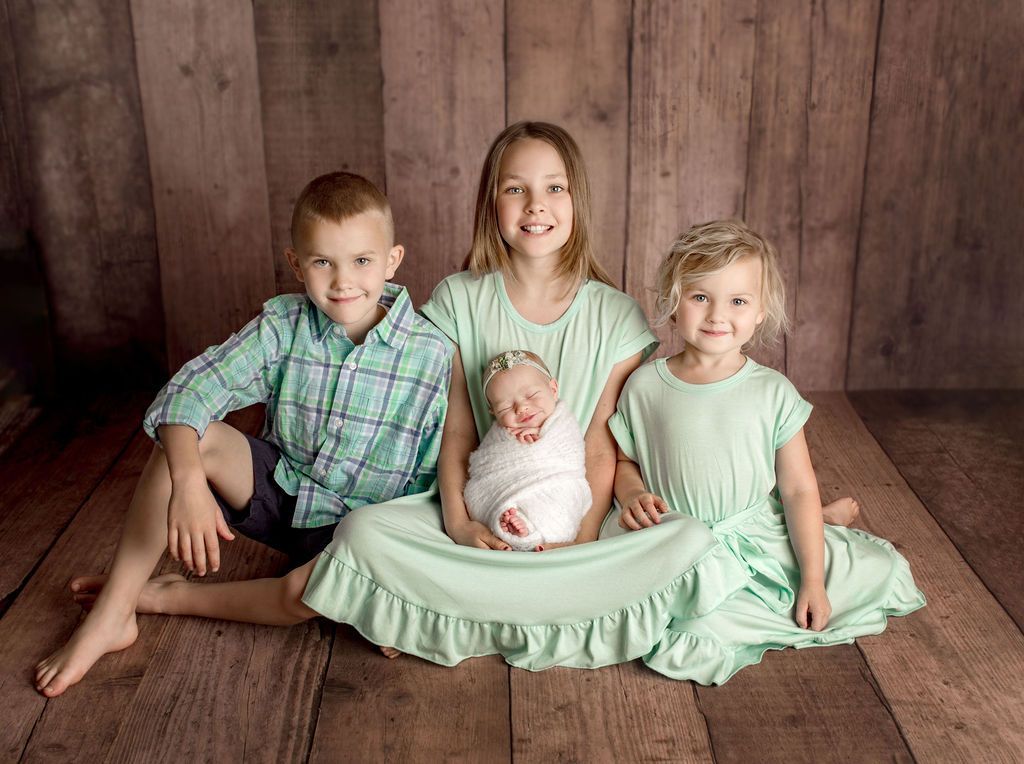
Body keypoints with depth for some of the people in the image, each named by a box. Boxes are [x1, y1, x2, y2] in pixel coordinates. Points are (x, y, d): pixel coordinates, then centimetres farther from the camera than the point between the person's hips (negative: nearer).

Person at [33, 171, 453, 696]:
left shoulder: (431, 354, -16)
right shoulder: (284, 325, -11)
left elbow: (440, 477, -11)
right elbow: (190, 391, -21)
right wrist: (188, 483, -38)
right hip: (279, 489, 3)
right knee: (192, 438, -24)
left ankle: (169, 596, -8)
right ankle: (110, 614, -13)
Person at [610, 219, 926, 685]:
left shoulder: (773, 393, -5)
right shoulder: (644, 387, -4)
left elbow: (799, 489, -3)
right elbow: (625, 462, 9)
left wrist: (813, 580, -7)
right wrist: (633, 496, -14)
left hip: (767, 540, 1)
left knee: (886, 570, -4)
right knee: (695, 639, -28)